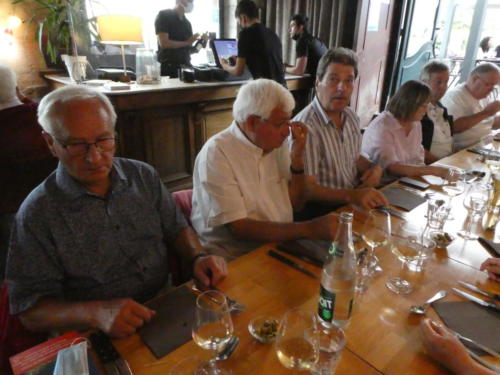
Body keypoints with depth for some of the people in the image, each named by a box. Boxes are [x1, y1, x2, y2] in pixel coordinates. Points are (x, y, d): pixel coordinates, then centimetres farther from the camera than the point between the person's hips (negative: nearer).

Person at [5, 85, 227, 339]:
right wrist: (96, 313, -27)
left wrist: (198, 257, -9)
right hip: (98, 340, -2)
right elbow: (30, 310, -8)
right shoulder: (37, 214, -9)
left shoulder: (143, 176, 2)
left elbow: (176, 228, 12)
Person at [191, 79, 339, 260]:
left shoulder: (278, 144, 3)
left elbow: (296, 204, 8)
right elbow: (238, 228, -21)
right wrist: (309, 229, -24)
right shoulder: (216, 153, -17)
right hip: (235, 261, -6)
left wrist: (297, 157, -7)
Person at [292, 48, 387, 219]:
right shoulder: (305, 126, -22)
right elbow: (306, 189, -23)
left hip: (355, 200, 8)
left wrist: (374, 168, 1)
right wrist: (350, 196, -35)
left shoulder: (351, 117, 7)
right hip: (324, 211, -8)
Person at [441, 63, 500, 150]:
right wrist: (485, 113, -19)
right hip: (464, 151, -9)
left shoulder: (483, 97, 17)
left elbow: (492, 124, 26)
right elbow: (453, 126, -27)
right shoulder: (454, 95, -12)